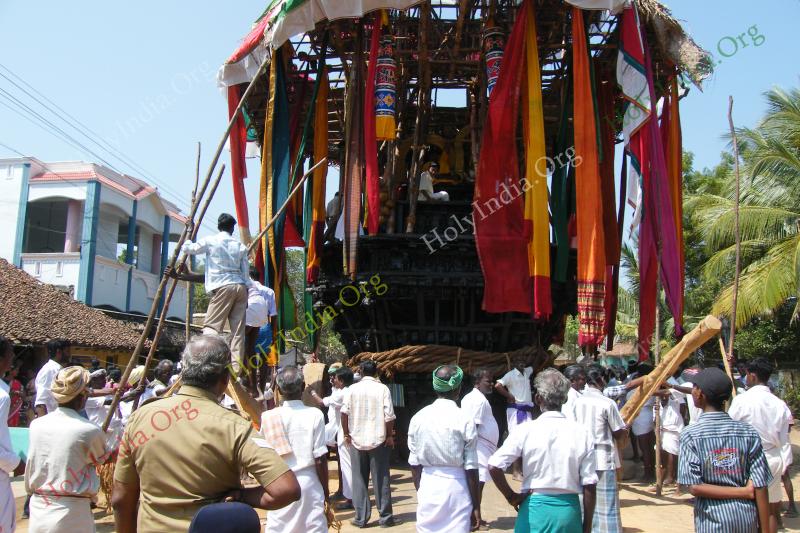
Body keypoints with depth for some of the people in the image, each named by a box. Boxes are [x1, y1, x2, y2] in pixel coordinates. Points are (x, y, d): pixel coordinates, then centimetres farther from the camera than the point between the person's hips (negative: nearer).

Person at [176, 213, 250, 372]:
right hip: (240, 287, 4)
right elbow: (246, 273, 12)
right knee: (238, 330, 3)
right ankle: (236, 369, -1)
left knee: (211, 326, -5)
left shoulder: (210, 241, 3)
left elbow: (187, 248, 14)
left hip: (222, 287, -4)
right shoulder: (240, 246, 14)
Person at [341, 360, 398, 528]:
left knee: (359, 480, 9)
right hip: (378, 439, -1)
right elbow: (389, 415, -9)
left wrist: (346, 434, 6)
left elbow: (344, 412, -5)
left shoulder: (353, 389, 0)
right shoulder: (383, 389, -4)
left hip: (357, 440, 1)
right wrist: (390, 435, 3)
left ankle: (361, 518, 13)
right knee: (381, 479, 6)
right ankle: (385, 517, 12)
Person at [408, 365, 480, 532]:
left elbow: (414, 464, 5)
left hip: (428, 487, 3)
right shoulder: (464, 419, -10)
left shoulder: (418, 418, -1)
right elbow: (471, 468, -8)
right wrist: (476, 506, 1)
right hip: (456, 488, -3)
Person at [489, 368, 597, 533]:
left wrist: (511, 496, -1)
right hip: (569, 511, 2)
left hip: (535, 508, -1)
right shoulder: (581, 433, -4)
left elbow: (494, 466, -16)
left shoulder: (526, 430, -9)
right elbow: (589, 485, -2)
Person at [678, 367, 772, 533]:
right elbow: (760, 486, -4)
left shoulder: (690, 434, -10)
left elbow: (694, 487, -15)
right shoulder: (749, 432, -4)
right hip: (746, 519, 3)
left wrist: (744, 492, -10)